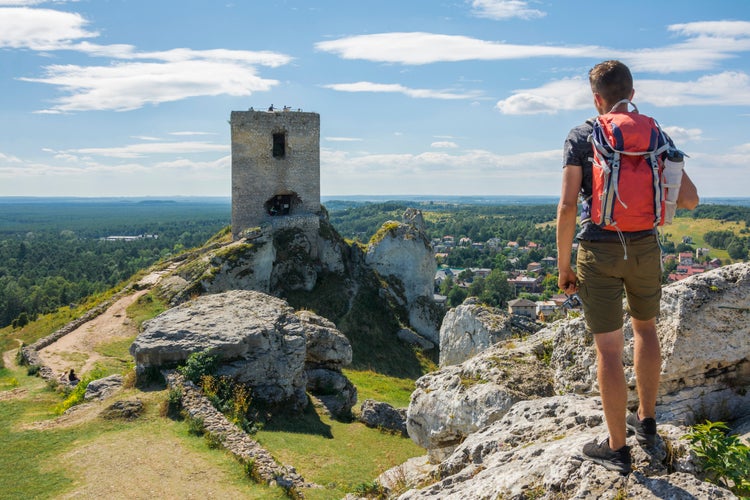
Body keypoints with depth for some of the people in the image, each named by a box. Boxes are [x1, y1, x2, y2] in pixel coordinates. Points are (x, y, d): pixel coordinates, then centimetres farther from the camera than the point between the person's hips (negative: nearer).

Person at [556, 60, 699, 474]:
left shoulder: (580, 138, -6)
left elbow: (567, 206, -14)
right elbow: (690, 199, 1)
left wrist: (563, 266, -6)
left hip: (598, 252, -3)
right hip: (644, 247, 4)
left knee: (609, 348, 2)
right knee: (645, 328, 25)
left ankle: (617, 448, 12)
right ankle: (646, 421, 36)